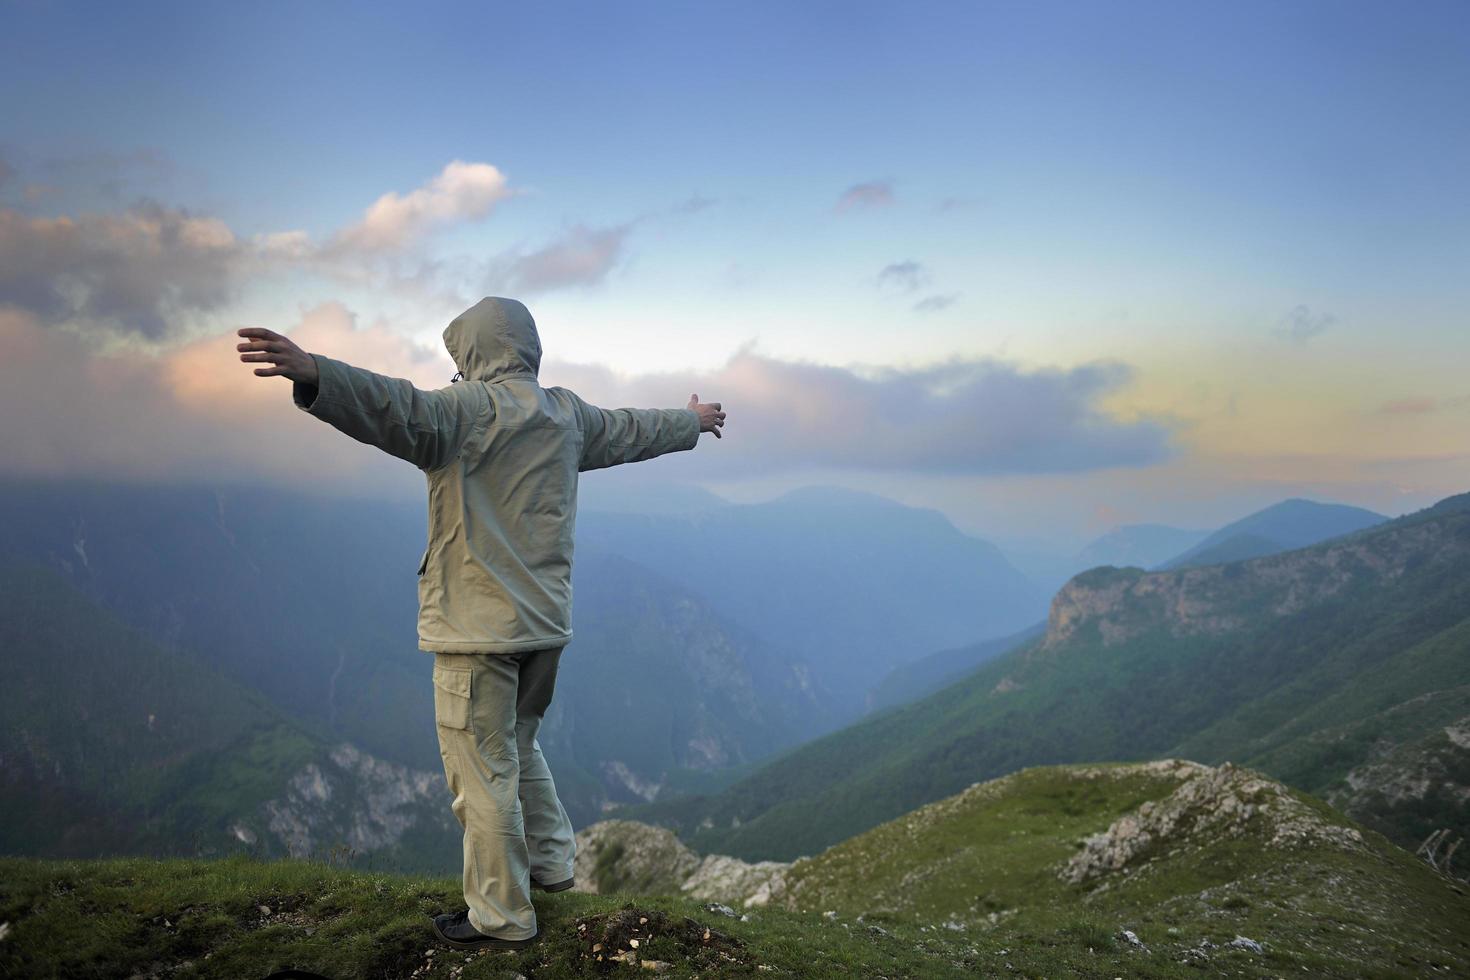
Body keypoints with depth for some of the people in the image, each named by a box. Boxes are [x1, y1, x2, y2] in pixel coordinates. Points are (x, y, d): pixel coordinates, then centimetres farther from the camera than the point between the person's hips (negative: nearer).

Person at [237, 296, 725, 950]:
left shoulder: (471, 407, -12)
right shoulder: (569, 416, 11)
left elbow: (404, 410, -32)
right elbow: (632, 430, 28)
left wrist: (313, 374, -47)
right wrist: (693, 421, 48)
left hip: (479, 625, -8)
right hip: (545, 621, 8)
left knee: (483, 770, 2)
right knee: (519, 749, 26)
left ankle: (502, 918, 11)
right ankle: (550, 860, 37)